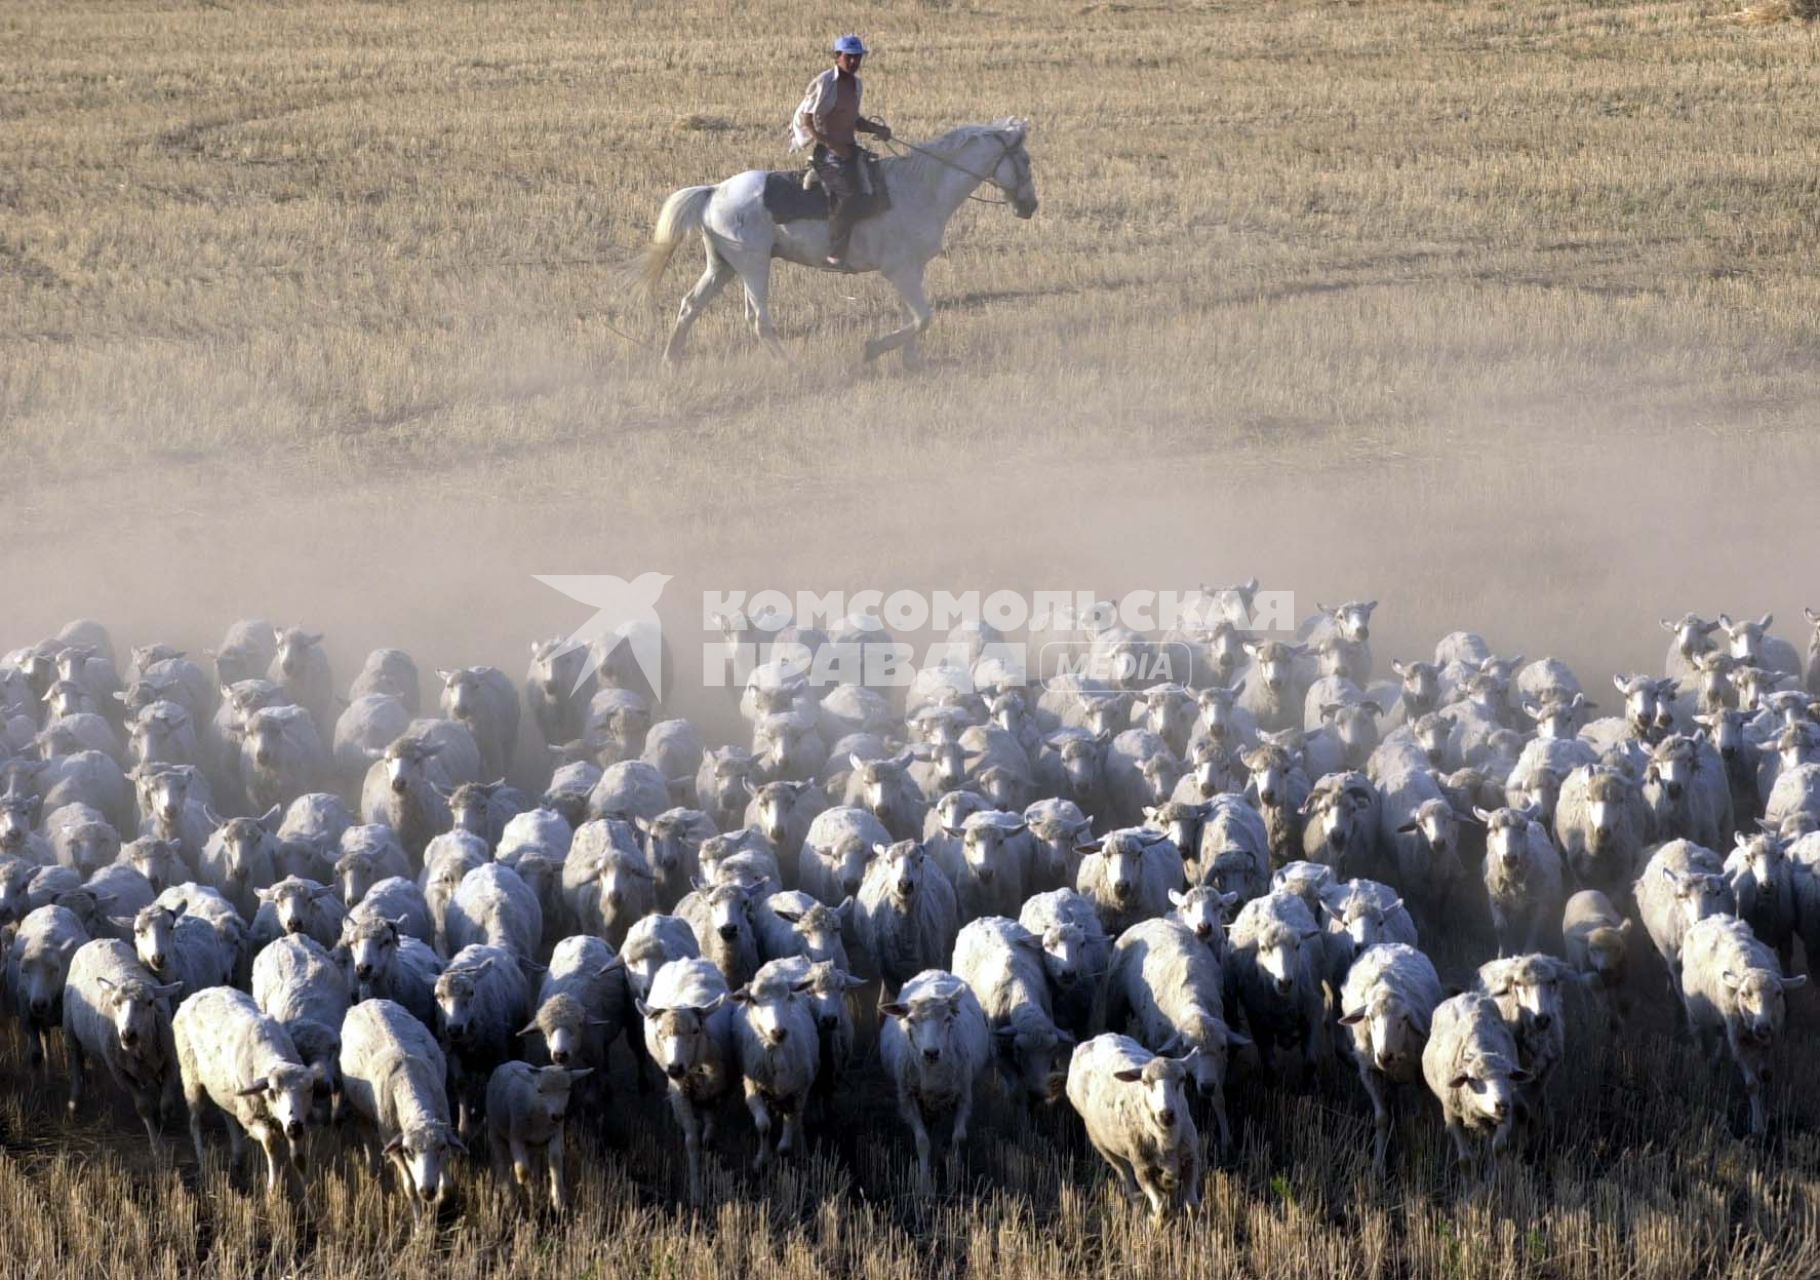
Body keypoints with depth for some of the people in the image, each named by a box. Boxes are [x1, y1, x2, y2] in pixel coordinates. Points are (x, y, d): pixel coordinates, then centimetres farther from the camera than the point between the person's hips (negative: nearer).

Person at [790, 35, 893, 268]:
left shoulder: (855, 83, 14)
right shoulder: (824, 83, -11)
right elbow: (806, 120, -13)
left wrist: (877, 129, 6)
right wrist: (830, 144, -21)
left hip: (849, 149, 9)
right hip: (827, 152, -9)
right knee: (847, 193, -24)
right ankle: (836, 255, -25)